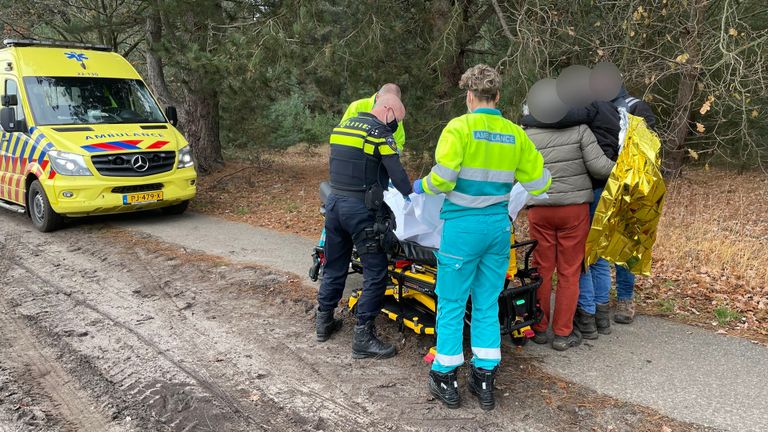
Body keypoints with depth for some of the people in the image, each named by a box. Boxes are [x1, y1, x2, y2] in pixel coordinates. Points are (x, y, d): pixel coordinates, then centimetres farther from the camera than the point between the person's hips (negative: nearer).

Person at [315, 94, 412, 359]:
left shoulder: (343, 126, 15)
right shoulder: (380, 133, -8)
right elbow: (397, 173, -11)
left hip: (334, 202, 8)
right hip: (361, 209, -8)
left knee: (334, 267, 18)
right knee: (375, 273, -1)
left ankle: (324, 322, 29)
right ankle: (363, 337, 0)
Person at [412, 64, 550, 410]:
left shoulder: (459, 127, -8)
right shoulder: (515, 134, 5)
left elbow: (442, 178, -17)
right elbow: (538, 183, 9)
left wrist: (423, 186, 4)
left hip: (463, 227, -4)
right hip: (498, 226, 4)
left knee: (452, 304, 8)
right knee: (487, 305, 14)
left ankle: (445, 379, 19)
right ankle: (485, 381, 22)